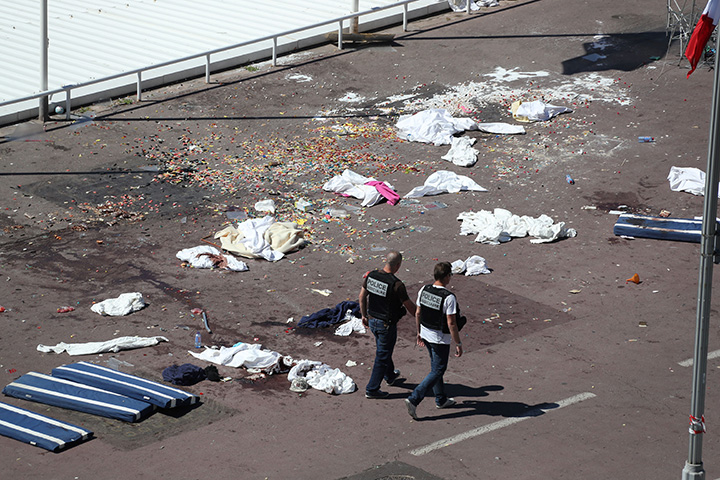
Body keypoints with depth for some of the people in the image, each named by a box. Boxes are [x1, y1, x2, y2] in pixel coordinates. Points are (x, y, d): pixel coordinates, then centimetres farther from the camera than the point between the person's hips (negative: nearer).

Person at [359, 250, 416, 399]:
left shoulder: (371, 275, -7)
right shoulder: (397, 285, -26)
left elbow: (362, 296, 5)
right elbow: (409, 306, -16)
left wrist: (364, 315, 18)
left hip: (372, 320, 7)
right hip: (386, 324, -7)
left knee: (383, 349, 28)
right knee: (382, 357, 7)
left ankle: (390, 376, 50)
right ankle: (372, 389, 13)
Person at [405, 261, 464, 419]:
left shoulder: (424, 290, -5)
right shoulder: (449, 297, -25)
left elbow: (418, 313, 5)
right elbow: (451, 323, -22)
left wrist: (419, 332, 19)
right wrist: (458, 344, -13)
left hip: (426, 334, 7)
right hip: (441, 339, -7)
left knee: (436, 367, 23)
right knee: (437, 372, 4)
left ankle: (441, 399, 36)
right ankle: (413, 399, -7)